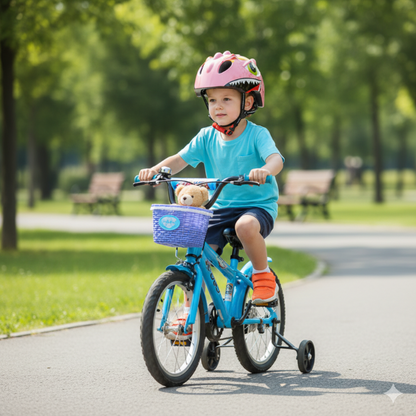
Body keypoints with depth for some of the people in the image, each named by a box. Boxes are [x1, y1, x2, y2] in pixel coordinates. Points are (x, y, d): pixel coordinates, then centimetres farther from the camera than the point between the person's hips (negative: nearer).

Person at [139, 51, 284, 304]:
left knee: (246, 226, -38)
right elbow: (180, 159, -2)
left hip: (258, 205, -5)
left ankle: (263, 275, -12)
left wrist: (264, 170, -52)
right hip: (222, 207, 5)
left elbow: (276, 159, -28)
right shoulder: (207, 138, 2)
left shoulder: (256, 134, -11)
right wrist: (155, 169, -22)